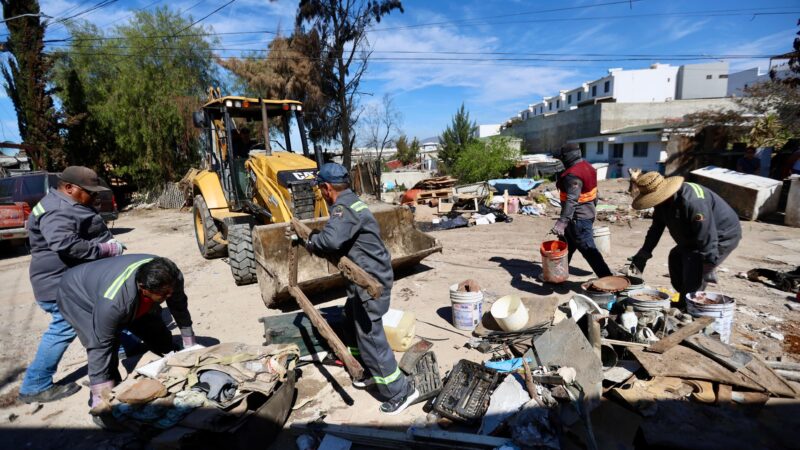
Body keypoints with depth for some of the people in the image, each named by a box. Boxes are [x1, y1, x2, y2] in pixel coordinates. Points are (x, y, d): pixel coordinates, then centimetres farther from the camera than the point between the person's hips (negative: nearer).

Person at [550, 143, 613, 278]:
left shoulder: (573, 175, -25)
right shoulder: (586, 166, 7)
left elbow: (571, 201, -33)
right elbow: (593, 192, 17)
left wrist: (562, 222, -39)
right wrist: (593, 208, 29)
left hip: (578, 218, -11)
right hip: (587, 213, 11)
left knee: (588, 249, -3)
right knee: (566, 244, 20)